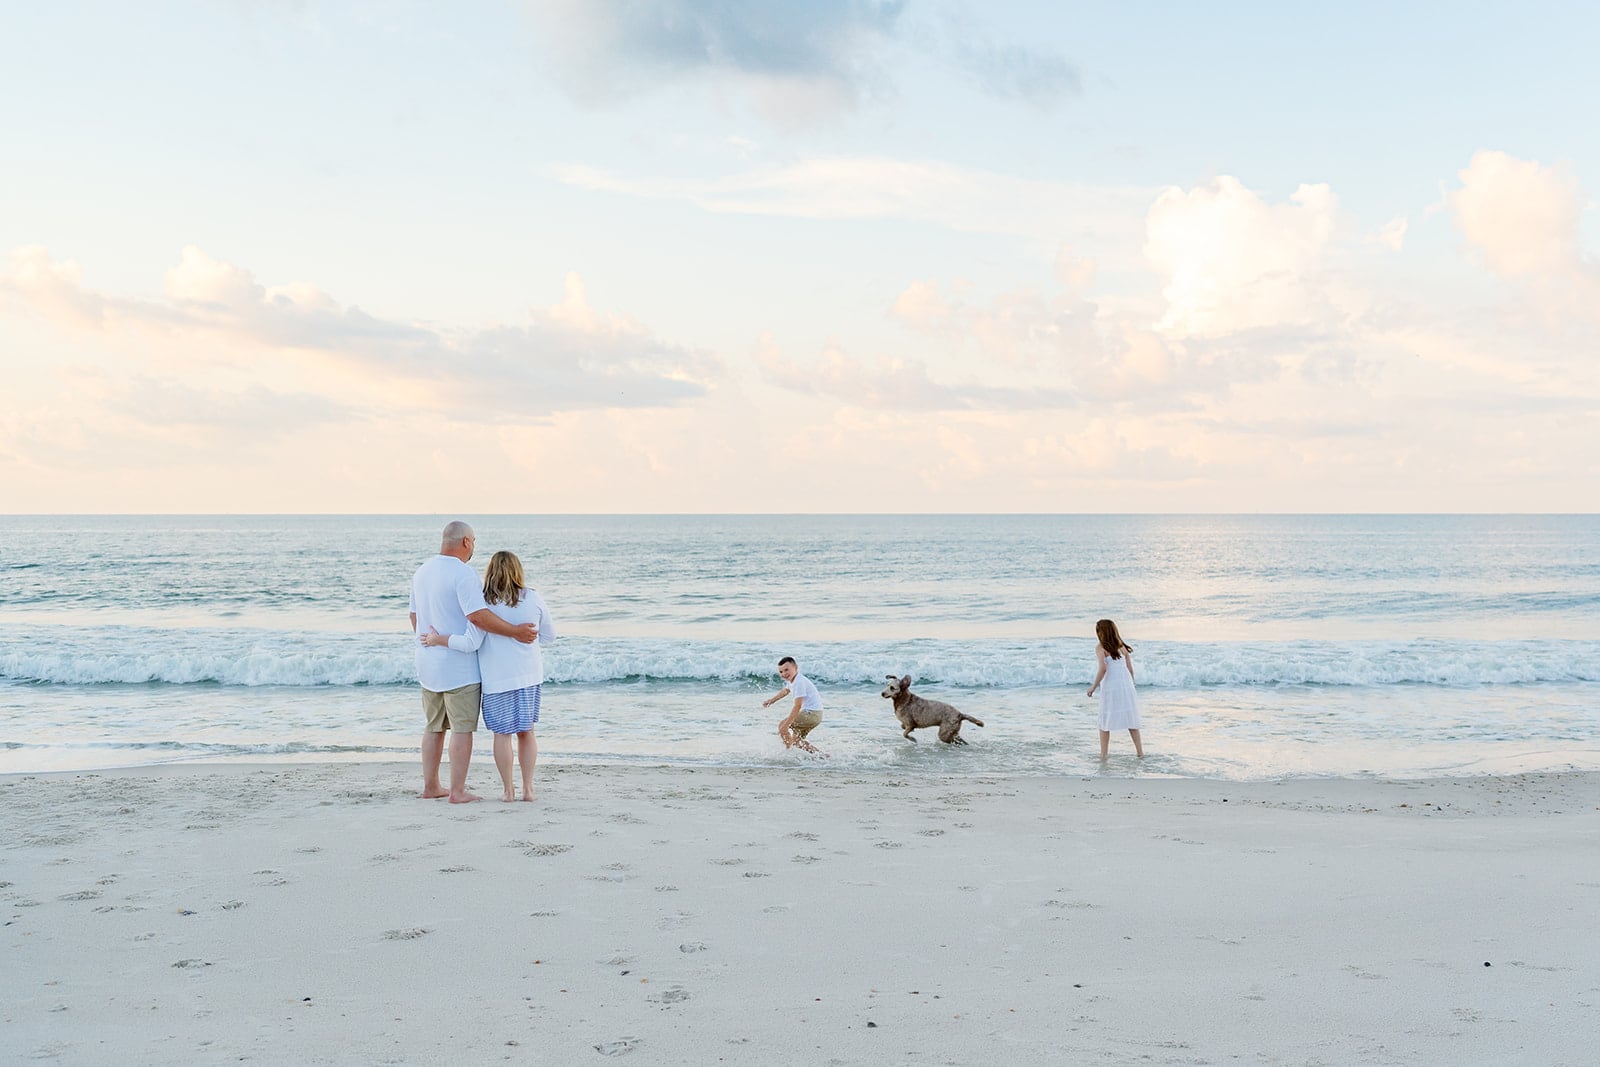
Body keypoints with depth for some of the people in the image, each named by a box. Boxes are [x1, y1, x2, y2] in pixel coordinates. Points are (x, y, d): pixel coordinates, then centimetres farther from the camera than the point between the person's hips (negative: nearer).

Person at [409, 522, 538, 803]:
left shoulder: (421, 572, 9)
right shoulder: (463, 573, -17)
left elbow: (415, 617, 15)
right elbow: (477, 615, -27)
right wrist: (515, 632, -23)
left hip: (428, 664, 8)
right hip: (459, 666, -8)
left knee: (434, 727, 15)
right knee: (462, 729, -2)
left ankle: (430, 786, 19)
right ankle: (457, 792, -2)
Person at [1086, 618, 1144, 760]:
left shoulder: (1100, 647, -5)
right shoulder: (1122, 647, 11)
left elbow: (1103, 668, -17)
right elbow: (1130, 669, 10)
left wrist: (1093, 687, -9)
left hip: (1109, 687, -5)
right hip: (1126, 685, 5)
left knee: (1105, 723, 6)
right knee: (1131, 721, 13)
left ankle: (1103, 755, 5)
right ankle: (1140, 753, 14)